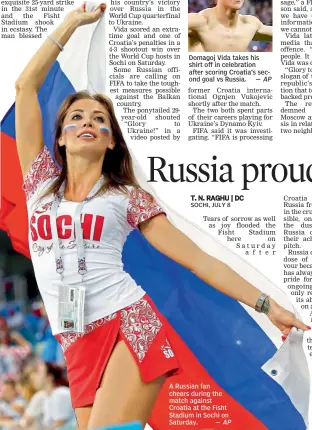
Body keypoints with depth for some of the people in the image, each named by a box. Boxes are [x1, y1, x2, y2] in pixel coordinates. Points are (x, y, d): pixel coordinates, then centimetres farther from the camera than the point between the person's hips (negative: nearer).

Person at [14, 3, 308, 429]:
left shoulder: (127, 198, 8)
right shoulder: (41, 182, 15)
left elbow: (198, 259, 6)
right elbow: (26, 86, 13)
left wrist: (267, 305, 0)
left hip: (130, 327, -4)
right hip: (79, 347, 4)